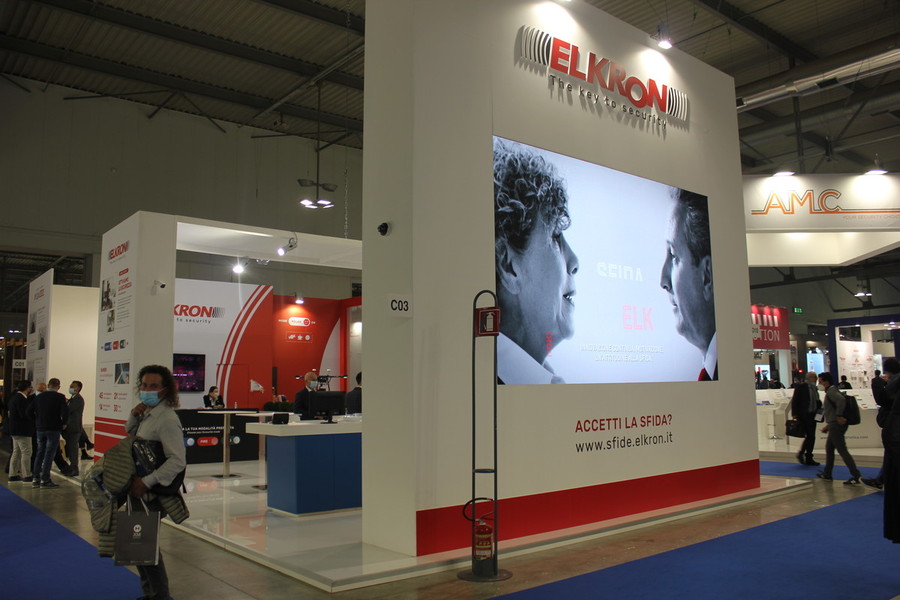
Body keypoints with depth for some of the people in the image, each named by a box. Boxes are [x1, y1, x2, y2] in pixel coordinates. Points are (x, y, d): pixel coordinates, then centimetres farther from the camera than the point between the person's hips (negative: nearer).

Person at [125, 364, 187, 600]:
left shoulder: (166, 419, -23)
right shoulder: (148, 413, 6)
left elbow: (177, 461, -28)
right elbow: (130, 432, 24)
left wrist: (146, 482, -31)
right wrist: (134, 414, 3)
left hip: (154, 492, -9)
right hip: (140, 487, 9)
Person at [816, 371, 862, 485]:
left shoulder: (831, 391, -14)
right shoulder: (831, 391, 16)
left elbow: (841, 400, -35)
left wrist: (839, 416, -27)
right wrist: (828, 425, 24)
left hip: (836, 425, -11)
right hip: (835, 425, 11)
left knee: (842, 450, -10)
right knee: (829, 448, 19)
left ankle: (856, 476, -10)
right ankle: (827, 473, 27)